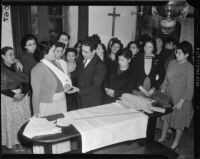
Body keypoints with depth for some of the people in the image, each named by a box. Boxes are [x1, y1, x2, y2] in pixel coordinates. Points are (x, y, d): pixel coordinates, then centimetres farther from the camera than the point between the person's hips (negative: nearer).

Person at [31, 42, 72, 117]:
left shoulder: (56, 63, 4)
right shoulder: (38, 69, -15)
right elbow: (36, 92, -13)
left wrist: (67, 84, -3)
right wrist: (36, 112, -11)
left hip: (62, 102, 6)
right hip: (47, 105, -6)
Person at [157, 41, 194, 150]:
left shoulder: (190, 68, -16)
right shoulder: (172, 63, 0)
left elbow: (190, 88, -16)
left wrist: (181, 102, -19)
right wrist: (162, 92, 4)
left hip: (181, 98, -5)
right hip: (168, 96, 5)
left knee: (179, 120, 9)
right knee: (166, 117, 16)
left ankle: (176, 142, 28)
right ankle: (163, 137, 34)